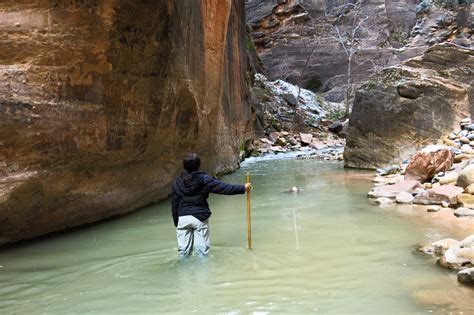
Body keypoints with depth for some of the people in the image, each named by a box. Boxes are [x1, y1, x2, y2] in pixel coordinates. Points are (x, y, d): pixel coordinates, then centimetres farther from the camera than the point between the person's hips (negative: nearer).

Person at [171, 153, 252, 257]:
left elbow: (174, 204, 6)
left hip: (182, 218, 3)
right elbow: (224, 187, -9)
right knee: (202, 248, 6)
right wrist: (243, 188, -2)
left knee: (183, 249, 10)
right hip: (200, 217, -2)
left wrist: (176, 222, 15)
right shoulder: (204, 179, -7)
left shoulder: (177, 182, 2)